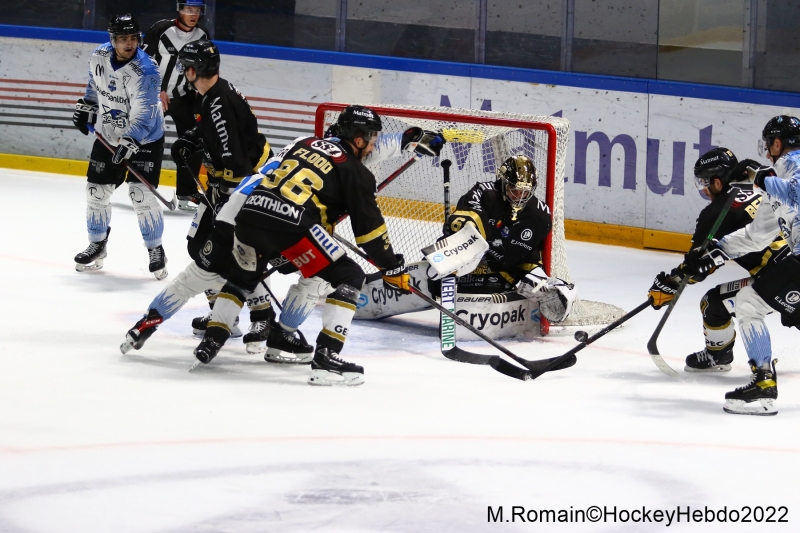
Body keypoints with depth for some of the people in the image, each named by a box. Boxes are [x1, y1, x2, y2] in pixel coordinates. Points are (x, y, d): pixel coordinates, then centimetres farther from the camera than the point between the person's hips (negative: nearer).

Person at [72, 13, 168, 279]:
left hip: (145, 138, -6)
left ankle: (155, 250, 1)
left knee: (141, 194, -15)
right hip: (109, 135, 6)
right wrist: (86, 106, 14)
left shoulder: (145, 72, -28)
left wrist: (129, 144, -42)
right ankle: (97, 245, 26)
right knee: (96, 191, 7)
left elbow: (143, 117, -33)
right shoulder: (99, 56, -9)